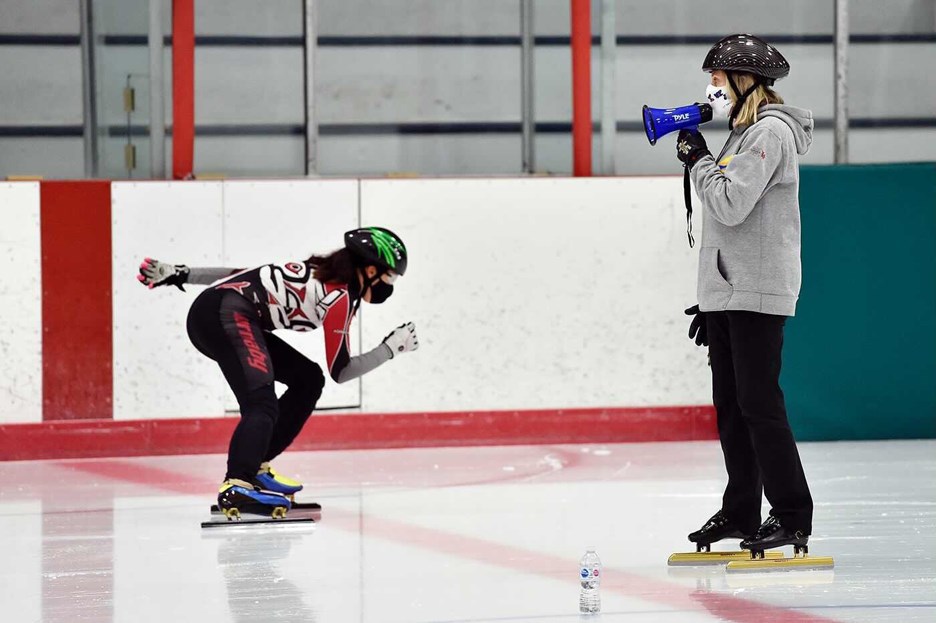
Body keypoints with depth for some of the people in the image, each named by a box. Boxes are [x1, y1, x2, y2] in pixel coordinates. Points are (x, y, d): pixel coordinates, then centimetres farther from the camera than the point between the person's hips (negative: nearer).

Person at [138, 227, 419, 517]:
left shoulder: (320, 273, 23)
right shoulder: (340, 297, -1)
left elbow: (244, 275, 22)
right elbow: (340, 371, 3)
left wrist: (179, 274, 23)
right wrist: (391, 347, 13)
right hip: (227, 313, -10)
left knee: (308, 379, 15)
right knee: (262, 405, -25)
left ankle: (255, 467, 11)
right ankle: (237, 487, -46)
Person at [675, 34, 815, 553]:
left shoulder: (770, 132, -11)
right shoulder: (744, 134, 19)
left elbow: (731, 204, -22)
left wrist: (698, 159, -7)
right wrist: (711, 298, 22)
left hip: (758, 295, -10)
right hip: (728, 294, 10)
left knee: (759, 403, -10)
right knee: (730, 406, 11)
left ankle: (791, 516, -7)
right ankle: (741, 513, 17)